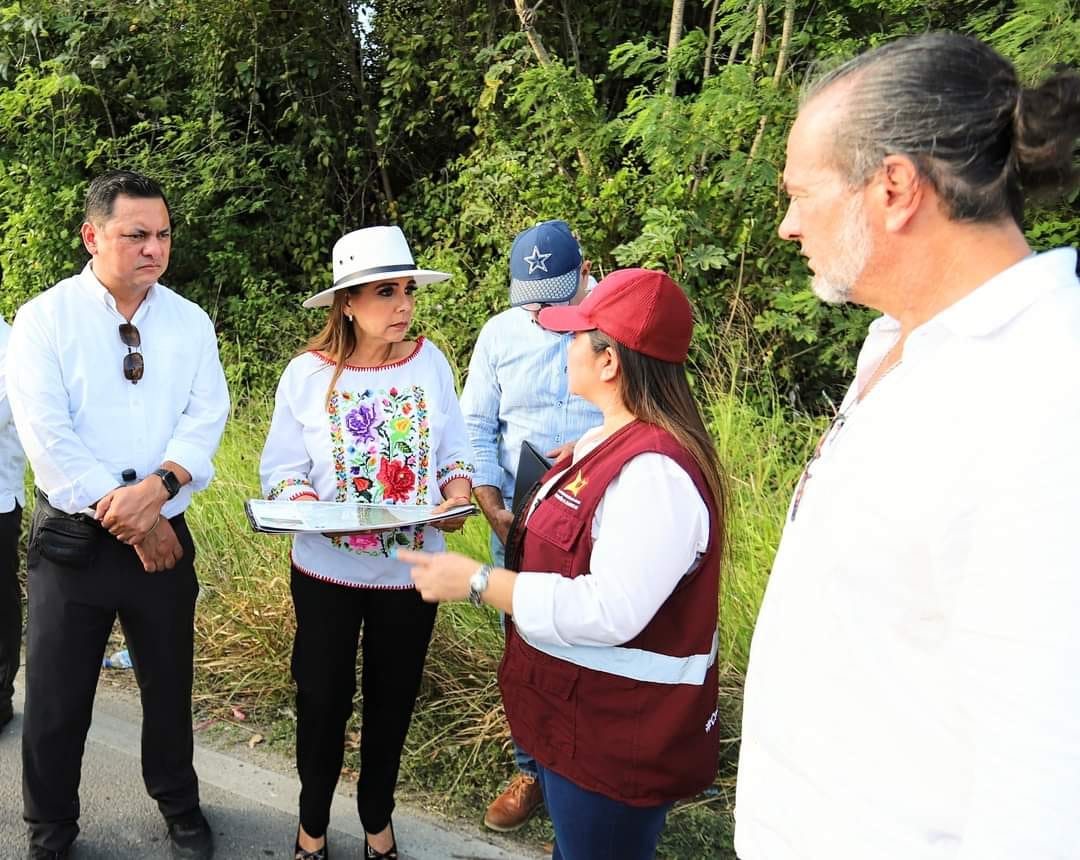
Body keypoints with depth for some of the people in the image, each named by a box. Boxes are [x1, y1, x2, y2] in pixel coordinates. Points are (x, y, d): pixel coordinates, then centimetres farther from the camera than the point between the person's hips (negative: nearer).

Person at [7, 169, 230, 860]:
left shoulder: (190, 322, 3)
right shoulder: (44, 319, -6)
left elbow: (206, 418, -4)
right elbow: (48, 437, -14)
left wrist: (158, 487, -22)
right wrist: (128, 518, -16)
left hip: (164, 533, 2)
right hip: (71, 537, -2)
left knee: (170, 685, 15)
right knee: (56, 698, 8)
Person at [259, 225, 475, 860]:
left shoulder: (430, 362, -6)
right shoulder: (308, 373, -10)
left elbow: (455, 452, 1)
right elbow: (280, 471, -6)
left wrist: (457, 496, -20)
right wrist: (312, 507, -26)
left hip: (412, 567, 2)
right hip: (327, 568, -1)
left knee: (394, 698, 17)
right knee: (324, 698, 12)